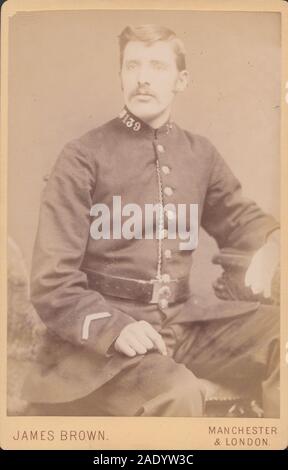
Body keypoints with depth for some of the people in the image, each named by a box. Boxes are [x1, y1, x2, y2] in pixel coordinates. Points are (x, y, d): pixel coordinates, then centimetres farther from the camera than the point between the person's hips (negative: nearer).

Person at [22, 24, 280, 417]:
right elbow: (52, 282, -7)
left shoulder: (201, 154, 9)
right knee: (178, 393, -33)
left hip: (182, 321, 5)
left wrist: (271, 247, -1)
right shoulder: (83, 157, -5)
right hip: (103, 331, -5)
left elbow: (240, 217, 23)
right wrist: (115, 327, -23)